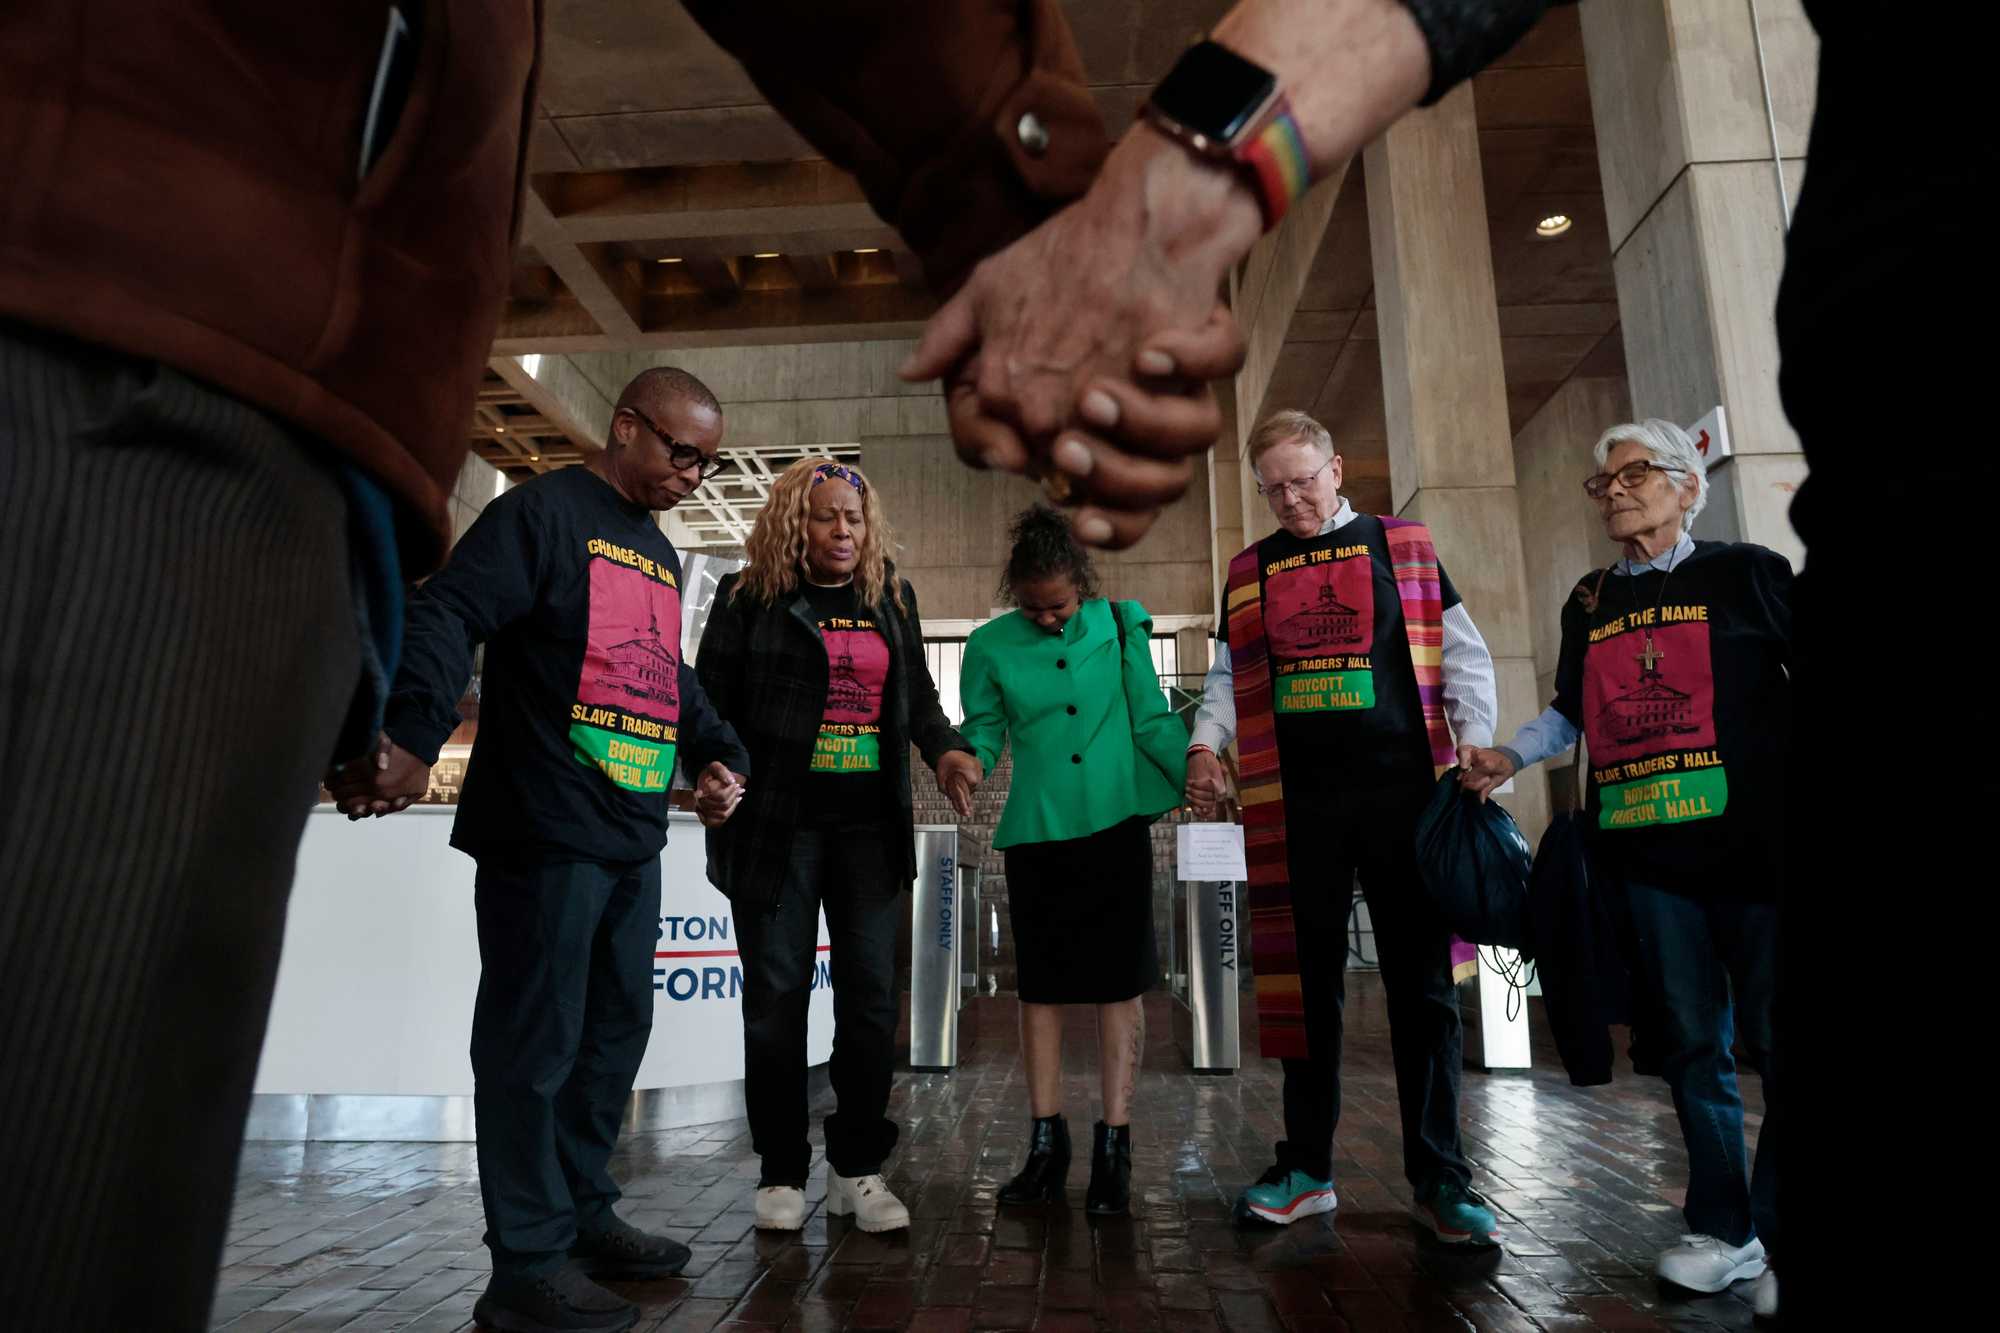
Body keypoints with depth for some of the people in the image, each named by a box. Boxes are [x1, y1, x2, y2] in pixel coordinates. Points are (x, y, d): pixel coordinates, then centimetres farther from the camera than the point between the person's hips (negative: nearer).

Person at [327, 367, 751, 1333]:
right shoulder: (543, 511, -5)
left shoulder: (658, 553, 20)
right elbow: (444, 619, -18)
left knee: (616, 1029, 14)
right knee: (536, 1041, -1)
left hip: (633, 837, 9)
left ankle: (582, 1215, 29)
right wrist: (408, 739, -31)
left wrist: (717, 755, 15)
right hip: (545, 829, -9)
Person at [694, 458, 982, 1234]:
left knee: (871, 995, 4)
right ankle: (782, 1170, 20)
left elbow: (917, 697, 16)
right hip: (777, 822, -3)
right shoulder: (748, 597, 2)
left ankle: (857, 1168, 19)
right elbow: (711, 699, -1)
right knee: (776, 996, 5)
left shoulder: (893, 600, 13)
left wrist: (946, 750, -2)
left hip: (871, 825, 3)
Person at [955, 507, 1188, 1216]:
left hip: (1118, 825, 0)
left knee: (1119, 983, 2)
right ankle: (1046, 1142, 20)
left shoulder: (1120, 626, 2)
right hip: (1037, 832, 1)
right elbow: (982, 734, 5)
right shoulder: (991, 646, 2)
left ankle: (1114, 1144, 12)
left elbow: (1153, 723, 4)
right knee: (1041, 985, 8)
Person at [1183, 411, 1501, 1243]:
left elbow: (1464, 658, 7)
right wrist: (1204, 745, -2)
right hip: (1295, 800, 2)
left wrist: (1476, 751, -6)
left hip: (1403, 790, -1)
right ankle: (1307, 1167, 19)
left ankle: (1439, 1179, 14)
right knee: (1306, 982, 7)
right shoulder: (1248, 572, 14)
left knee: (1422, 984, 3)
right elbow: (1229, 675, 15)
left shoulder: (1403, 548, 9)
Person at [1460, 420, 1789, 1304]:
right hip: (1646, 850, 4)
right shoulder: (1590, 603, 12)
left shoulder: (1747, 573, 1)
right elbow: (1572, 713, 18)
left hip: (1752, 841, -3)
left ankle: (1782, 1231, 18)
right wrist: (1509, 755, 2)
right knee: (1691, 1039, 11)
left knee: (1769, 1034, 1)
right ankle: (1722, 1228, 23)